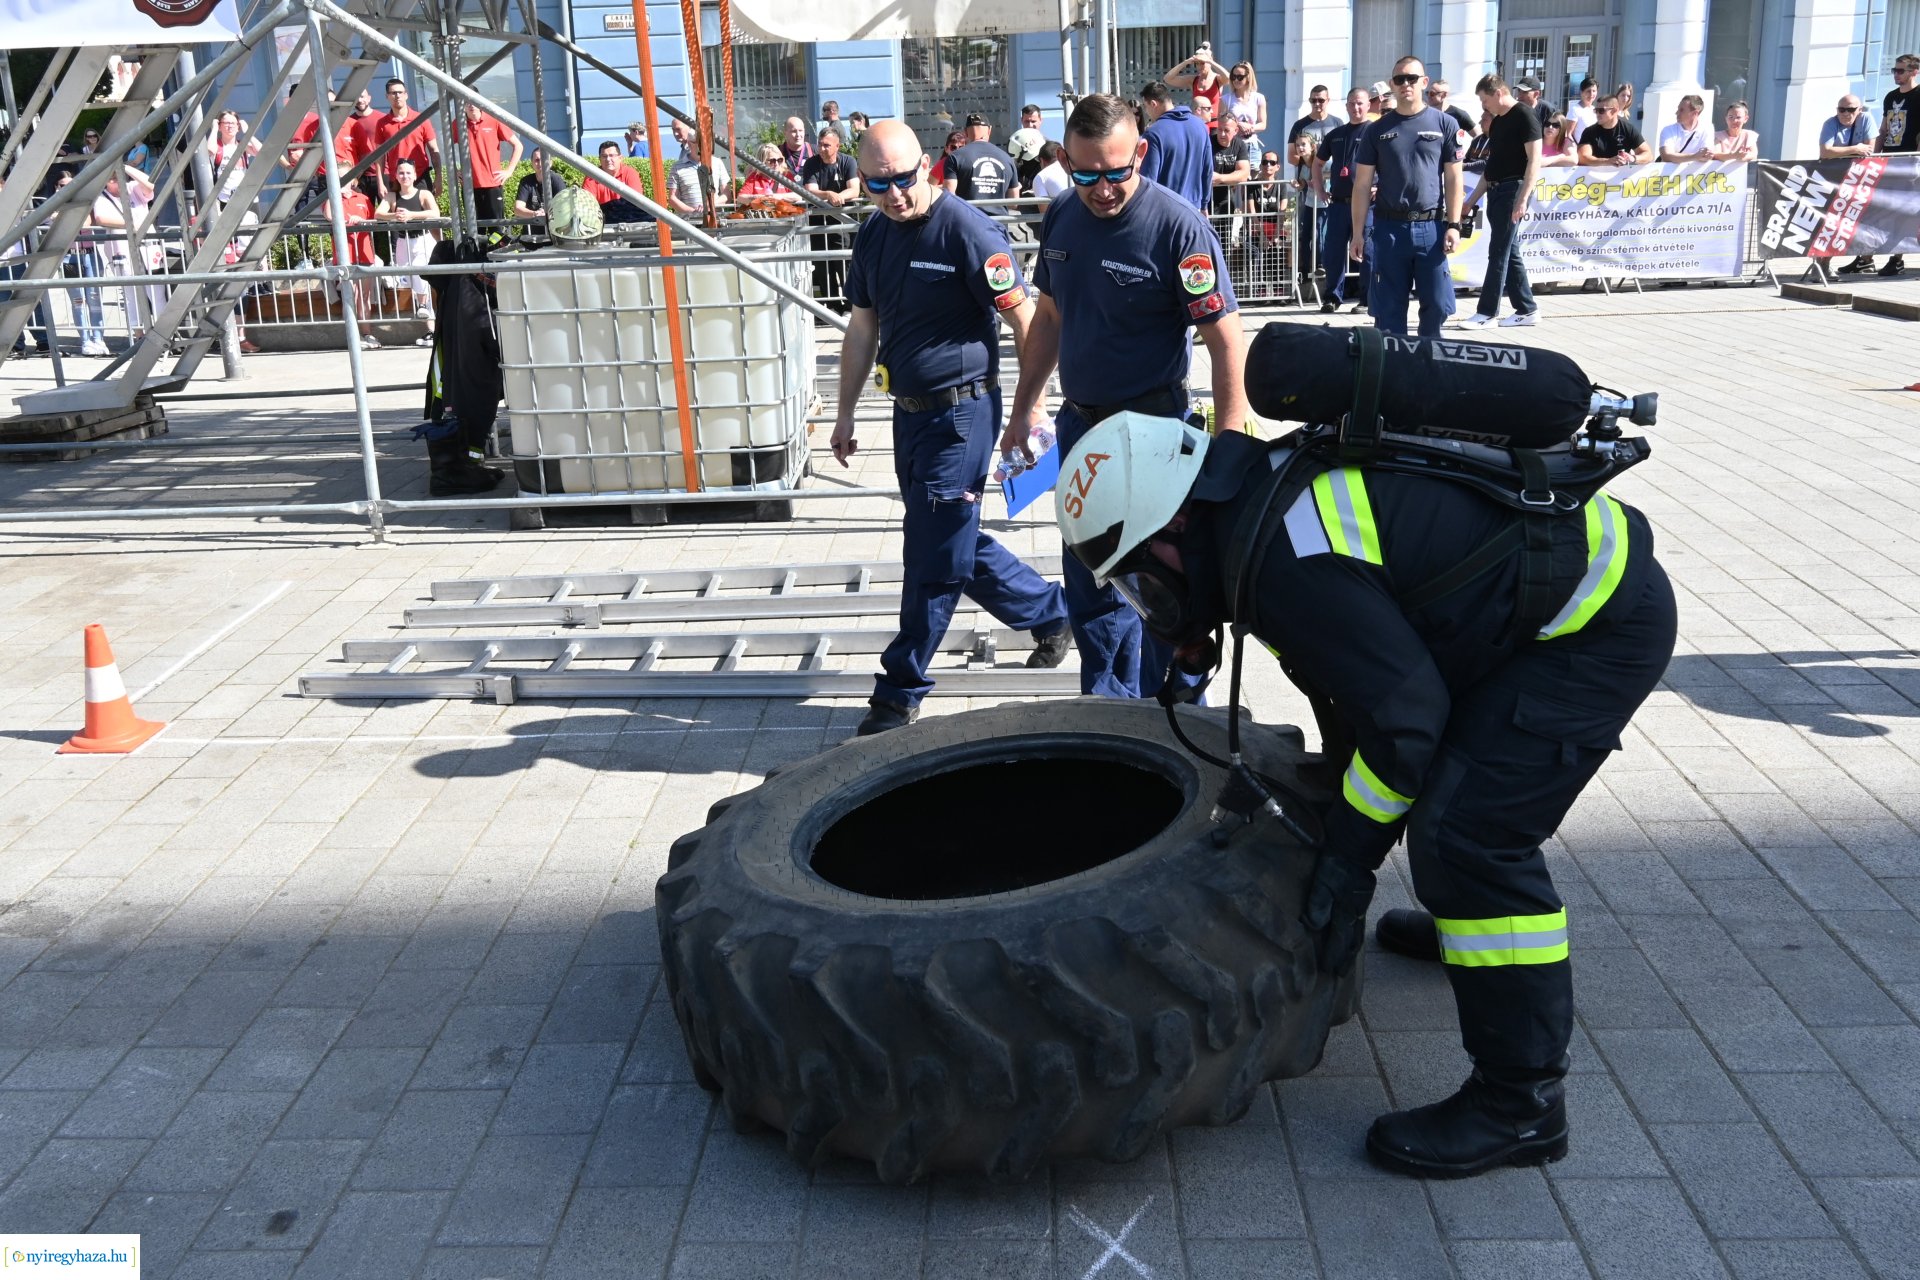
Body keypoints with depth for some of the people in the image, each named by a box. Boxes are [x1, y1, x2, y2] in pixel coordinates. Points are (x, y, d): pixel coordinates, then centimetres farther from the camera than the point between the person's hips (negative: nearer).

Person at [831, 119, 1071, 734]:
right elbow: (863, 329, 15)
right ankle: (1049, 611, 37)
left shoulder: (968, 231, -15)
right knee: (957, 543, 17)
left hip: (961, 412, -8)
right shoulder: (873, 236, 7)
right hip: (909, 409, 8)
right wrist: (845, 414, 16)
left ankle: (902, 691, 8)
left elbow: (1026, 323, -14)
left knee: (932, 558, -2)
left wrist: (1030, 413, -15)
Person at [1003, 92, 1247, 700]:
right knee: (1090, 585, 16)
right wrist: (1022, 410, 15)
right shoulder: (1060, 218, 2)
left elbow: (1227, 343, -18)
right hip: (1079, 423, 7)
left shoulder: (1178, 226, -17)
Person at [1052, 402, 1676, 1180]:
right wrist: (1342, 802, 22)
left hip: (1601, 620, -11)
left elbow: (1404, 712, -24)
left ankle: (1521, 1101, -4)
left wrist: (1348, 857, -14)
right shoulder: (1267, 497, 6)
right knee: (1463, 776, 27)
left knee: (1462, 835, -14)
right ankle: (1474, 920, 52)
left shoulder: (1286, 560, -25)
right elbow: (1360, 670, 17)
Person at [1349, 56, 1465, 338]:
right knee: (1389, 308, 3)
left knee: (1437, 304, 1)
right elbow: (1362, 185, 6)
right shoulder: (1377, 130, 6)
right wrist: (1357, 233, 1)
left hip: (1431, 227, 0)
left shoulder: (1444, 125, 5)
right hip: (1389, 227, 0)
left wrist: (1453, 225, -4)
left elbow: (1453, 179, 5)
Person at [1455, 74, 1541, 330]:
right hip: (1495, 191, 9)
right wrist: (1471, 201, 19)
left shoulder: (1524, 117, -9)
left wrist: (1523, 199, -23)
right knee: (1510, 253, 10)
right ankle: (1527, 310, 15)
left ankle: (1486, 313, -4)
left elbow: (1534, 160, -15)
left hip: (1513, 189, -9)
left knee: (1499, 253, -7)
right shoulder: (1497, 122, 17)